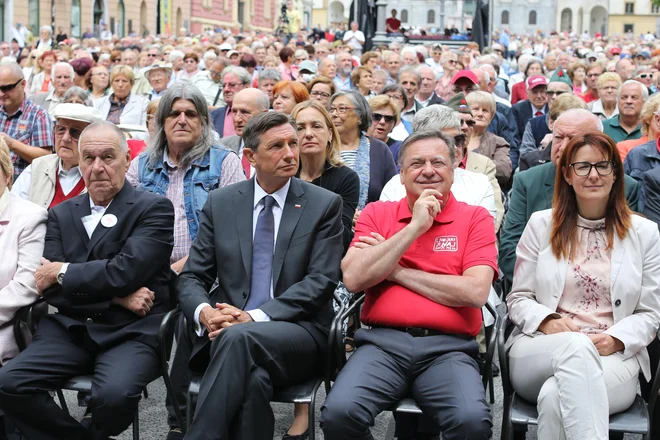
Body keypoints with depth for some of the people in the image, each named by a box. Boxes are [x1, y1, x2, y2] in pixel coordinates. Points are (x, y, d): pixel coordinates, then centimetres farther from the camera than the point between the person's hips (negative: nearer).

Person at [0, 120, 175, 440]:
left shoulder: (154, 209, 0)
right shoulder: (62, 214, 14)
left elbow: (125, 272, -15)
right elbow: (49, 288, 2)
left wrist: (62, 272, -4)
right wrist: (116, 296, -11)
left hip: (133, 330, -4)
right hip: (71, 329, 4)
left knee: (114, 395, -32)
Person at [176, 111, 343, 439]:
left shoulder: (324, 205, 4)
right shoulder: (220, 203, 11)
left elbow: (321, 281, -6)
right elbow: (191, 277, 10)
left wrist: (255, 317, -18)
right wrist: (204, 312, -15)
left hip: (296, 334, -1)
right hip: (227, 334, 2)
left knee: (238, 337, -35)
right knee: (252, 377, -35)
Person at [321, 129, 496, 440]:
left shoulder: (475, 218, 8)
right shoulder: (377, 213, 14)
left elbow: (475, 292, -6)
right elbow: (354, 278, -2)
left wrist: (395, 271, -2)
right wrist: (414, 227, -4)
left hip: (447, 348, -1)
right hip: (383, 343, 2)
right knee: (339, 412, -27)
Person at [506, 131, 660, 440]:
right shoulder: (541, 224, 12)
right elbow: (518, 299, 12)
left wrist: (616, 340, -10)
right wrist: (547, 322, -10)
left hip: (613, 358, -1)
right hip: (539, 351, 1)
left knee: (555, 396, -37)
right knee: (576, 346, -38)